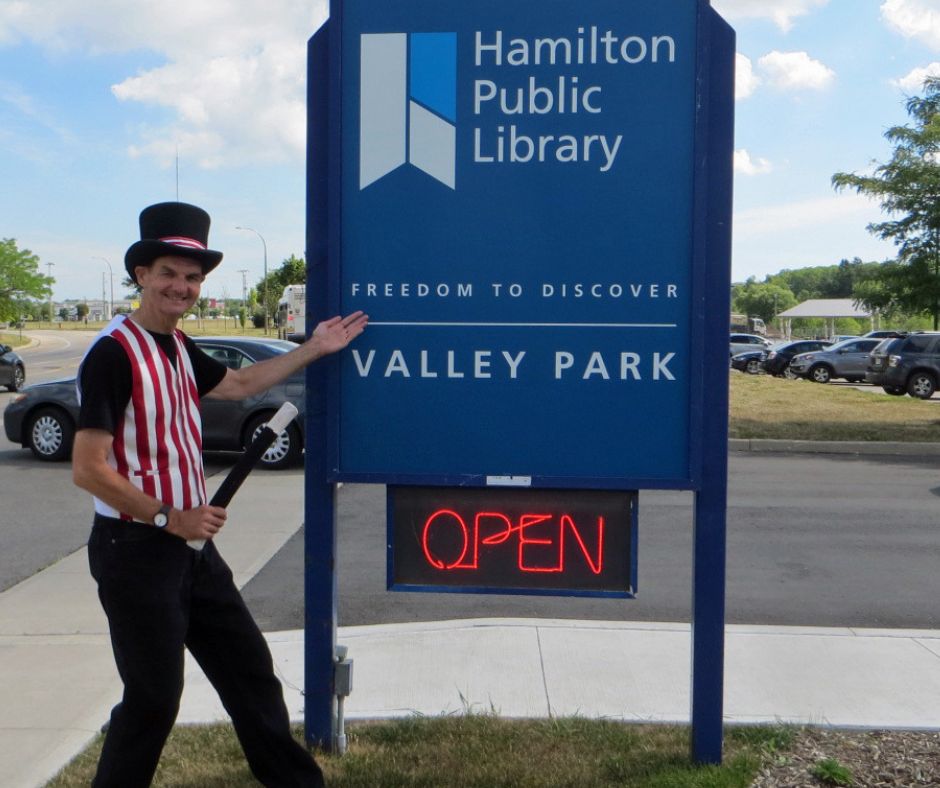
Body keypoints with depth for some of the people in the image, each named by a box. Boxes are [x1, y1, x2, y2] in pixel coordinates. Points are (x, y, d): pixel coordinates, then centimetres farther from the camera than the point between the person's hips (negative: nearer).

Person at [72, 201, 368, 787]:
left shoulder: (177, 347, 9)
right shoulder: (115, 352, -18)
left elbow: (240, 383, 26)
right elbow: (88, 469, -21)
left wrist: (313, 350, 25)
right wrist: (171, 517, -19)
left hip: (191, 545, 9)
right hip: (136, 551, -9)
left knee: (249, 667, 17)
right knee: (155, 696, 2)